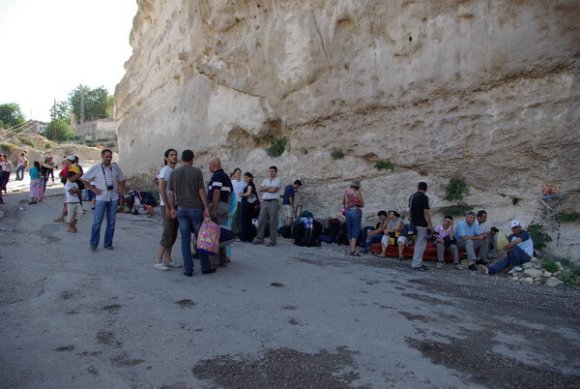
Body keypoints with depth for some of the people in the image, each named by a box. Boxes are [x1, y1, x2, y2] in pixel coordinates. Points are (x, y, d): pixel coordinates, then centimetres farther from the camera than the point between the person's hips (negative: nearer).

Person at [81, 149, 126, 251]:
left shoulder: (115, 167, 4)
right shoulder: (96, 168, -4)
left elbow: (122, 179, 19)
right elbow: (83, 178, 1)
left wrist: (121, 190, 7)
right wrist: (93, 189, -2)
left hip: (114, 198, 3)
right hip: (101, 198, -3)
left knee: (111, 222, 7)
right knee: (97, 221, -2)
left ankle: (108, 243, 18)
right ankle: (93, 243, 10)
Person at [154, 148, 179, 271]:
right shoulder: (165, 170, -10)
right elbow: (162, 190, -16)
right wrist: (167, 207, -20)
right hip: (167, 206, -8)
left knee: (173, 235, 10)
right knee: (167, 234, -8)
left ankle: (167, 259, 17)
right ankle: (158, 261, -1)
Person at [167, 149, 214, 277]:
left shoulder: (174, 173, 5)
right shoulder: (197, 171, -7)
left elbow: (170, 193, 4)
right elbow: (201, 191, -9)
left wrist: (172, 208, 10)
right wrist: (206, 207, -4)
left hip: (181, 209, 3)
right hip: (195, 208, -3)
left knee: (185, 240, 6)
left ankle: (188, 269, 8)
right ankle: (205, 267, 14)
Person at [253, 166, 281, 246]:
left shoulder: (277, 180, 2)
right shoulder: (265, 180, 18)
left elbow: (273, 190, -12)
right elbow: (259, 189, 7)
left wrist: (265, 188, 2)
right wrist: (269, 188, -4)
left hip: (273, 202, -5)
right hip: (264, 202, 5)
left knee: (273, 222, -3)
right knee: (261, 221, 4)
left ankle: (273, 240, 2)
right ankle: (259, 239, 11)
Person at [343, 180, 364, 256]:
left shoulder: (346, 191, 7)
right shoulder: (358, 193, -5)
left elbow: (343, 202, 17)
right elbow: (362, 205, 2)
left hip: (347, 211, 5)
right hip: (356, 211, -5)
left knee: (349, 231, 13)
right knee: (356, 231, -5)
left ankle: (351, 249, 20)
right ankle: (353, 250, -13)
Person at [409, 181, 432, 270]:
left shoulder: (411, 197, 10)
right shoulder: (424, 197, -13)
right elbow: (426, 212, -17)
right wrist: (429, 225, -14)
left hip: (414, 224, 8)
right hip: (421, 225, -8)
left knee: (418, 244, 16)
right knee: (420, 244, -2)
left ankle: (417, 263, 20)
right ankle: (416, 264, 0)